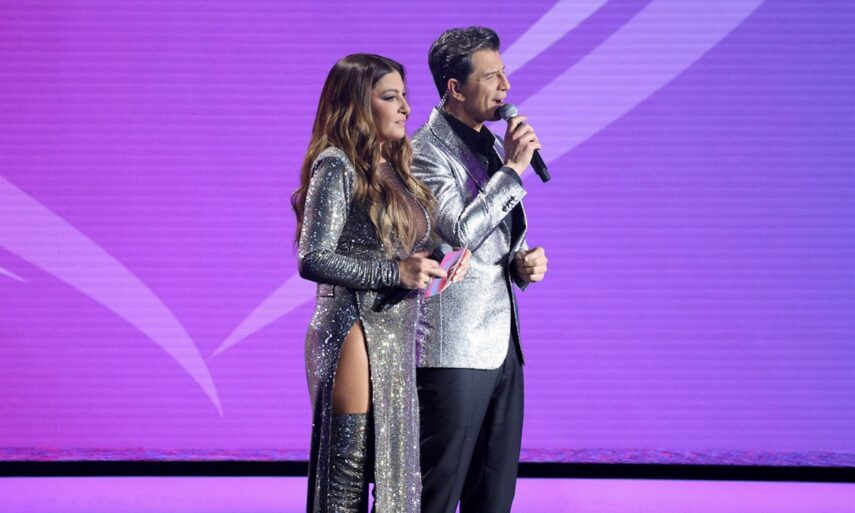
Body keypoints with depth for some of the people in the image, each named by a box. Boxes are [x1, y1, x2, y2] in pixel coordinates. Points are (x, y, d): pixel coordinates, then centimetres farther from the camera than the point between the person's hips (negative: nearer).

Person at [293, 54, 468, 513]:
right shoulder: (336, 167, -9)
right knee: (348, 475, -6)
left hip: (398, 336, 9)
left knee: (394, 469, 10)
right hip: (356, 332, -9)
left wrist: (436, 262, 2)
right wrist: (396, 272, -18)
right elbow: (313, 260, -17)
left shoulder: (394, 169, 16)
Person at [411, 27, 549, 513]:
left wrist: (524, 262, 4)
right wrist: (512, 169, -16)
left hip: (503, 345, 8)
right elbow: (460, 232, -22)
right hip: (454, 351, -8)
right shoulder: (425, 152, -10)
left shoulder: (491, 144, 16)